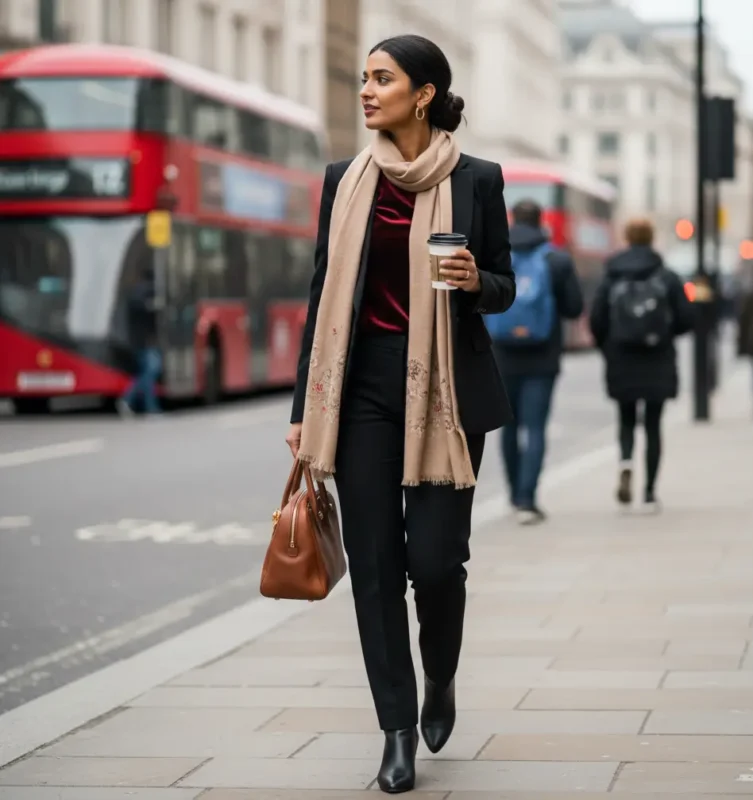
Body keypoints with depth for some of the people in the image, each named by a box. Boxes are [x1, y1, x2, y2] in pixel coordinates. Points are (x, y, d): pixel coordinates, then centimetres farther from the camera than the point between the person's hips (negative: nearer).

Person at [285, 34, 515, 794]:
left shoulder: (476, 179, -1)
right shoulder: (345, 181, 6)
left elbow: (504, 289, 7)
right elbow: (323, 294, 7)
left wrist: (475, 280, -17)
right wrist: (305, 408, 5)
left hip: (445, 387, -2)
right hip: (365, 384, 2)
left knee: (435, 557, -5)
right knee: (373, 561, -1)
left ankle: (440, 680, 26)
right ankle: (398, 728, 10)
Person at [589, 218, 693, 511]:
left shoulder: (611, 278, -2)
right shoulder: (667, 277, -4)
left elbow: (597, 322, -5)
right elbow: (685, 319, -7)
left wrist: (609, 351, 12)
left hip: (621, 364, 1)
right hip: (658, 365, -1)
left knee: (627, 420, 15)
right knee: (653, 425, 9)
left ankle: (626, 462, -16)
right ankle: (650, 492, 7)